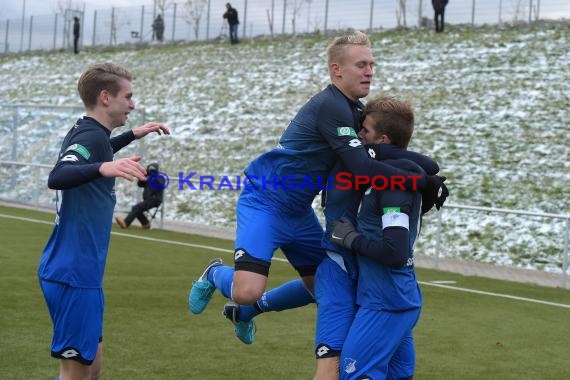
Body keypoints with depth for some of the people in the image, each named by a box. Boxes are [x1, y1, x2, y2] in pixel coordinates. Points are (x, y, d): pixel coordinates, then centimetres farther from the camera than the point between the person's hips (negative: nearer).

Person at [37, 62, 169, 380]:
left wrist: (133, 135, 38)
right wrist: (104, 169, -50)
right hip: (75, 274, -10)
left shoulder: (86, 132, 12)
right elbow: (57, 177, -35)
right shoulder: (91, 135, -16)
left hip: (79, 272, 10)